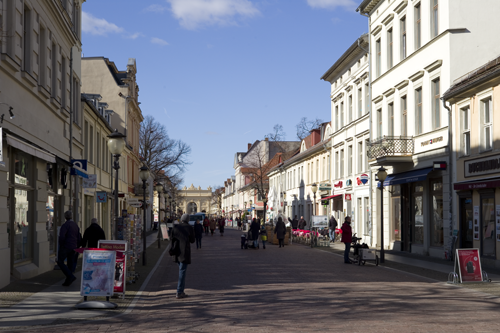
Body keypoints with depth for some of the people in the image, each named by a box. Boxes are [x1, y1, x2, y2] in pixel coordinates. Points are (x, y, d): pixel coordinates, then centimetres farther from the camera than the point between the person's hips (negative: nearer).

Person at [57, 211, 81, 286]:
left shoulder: (65, 225, -12)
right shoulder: (76, 225, 12)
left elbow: (61, 236, -24)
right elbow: (79, 238, 13)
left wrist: (61, 246, -9)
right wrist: (76, 248, 18)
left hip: (66, 246, -7)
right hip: (73, 247, 7)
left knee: (60, 262, 0)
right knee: (70, 264, 10)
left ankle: (71, 276, -14)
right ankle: (68, 282, 11)